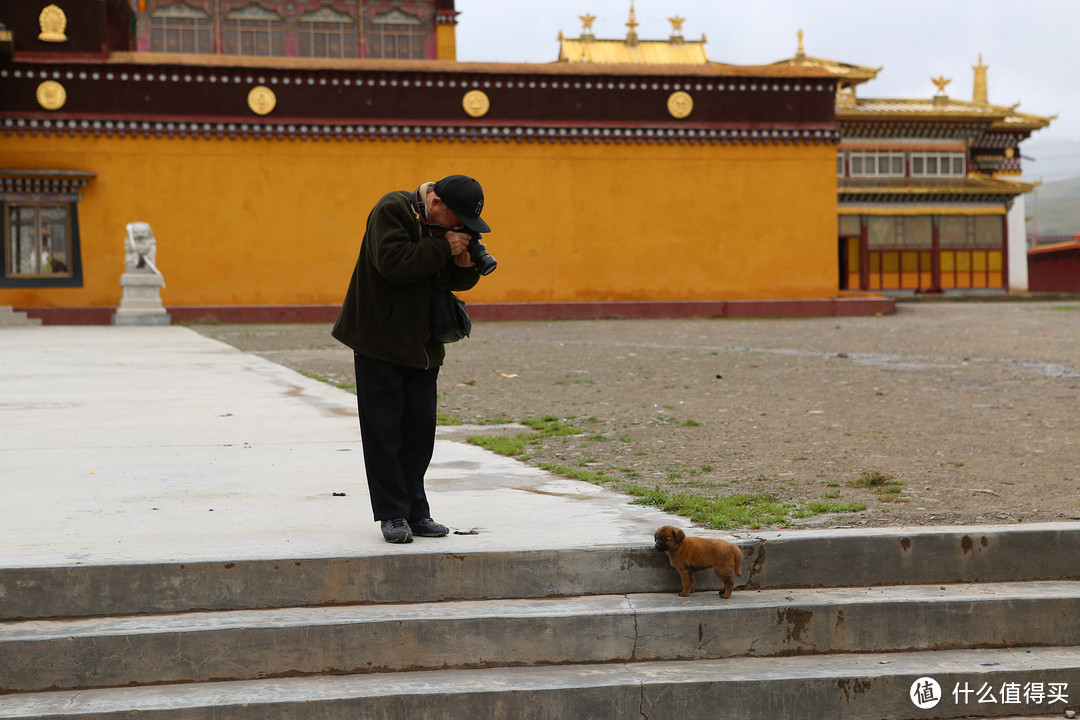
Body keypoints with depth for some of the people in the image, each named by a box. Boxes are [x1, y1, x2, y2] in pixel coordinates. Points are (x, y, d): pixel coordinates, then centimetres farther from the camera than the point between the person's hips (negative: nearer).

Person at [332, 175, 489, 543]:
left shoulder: (448, 225, 7)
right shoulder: (392, 210, -14)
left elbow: (457, 282, 12)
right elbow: (394, 263, -28)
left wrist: (466, 265, -10)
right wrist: (443, 247, -24)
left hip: (422, 345, 7)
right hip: (380, 341, -7)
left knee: (419, 428, 6)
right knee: (384, 428, -4)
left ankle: (415, 512, 13)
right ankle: (392, 514, 1)